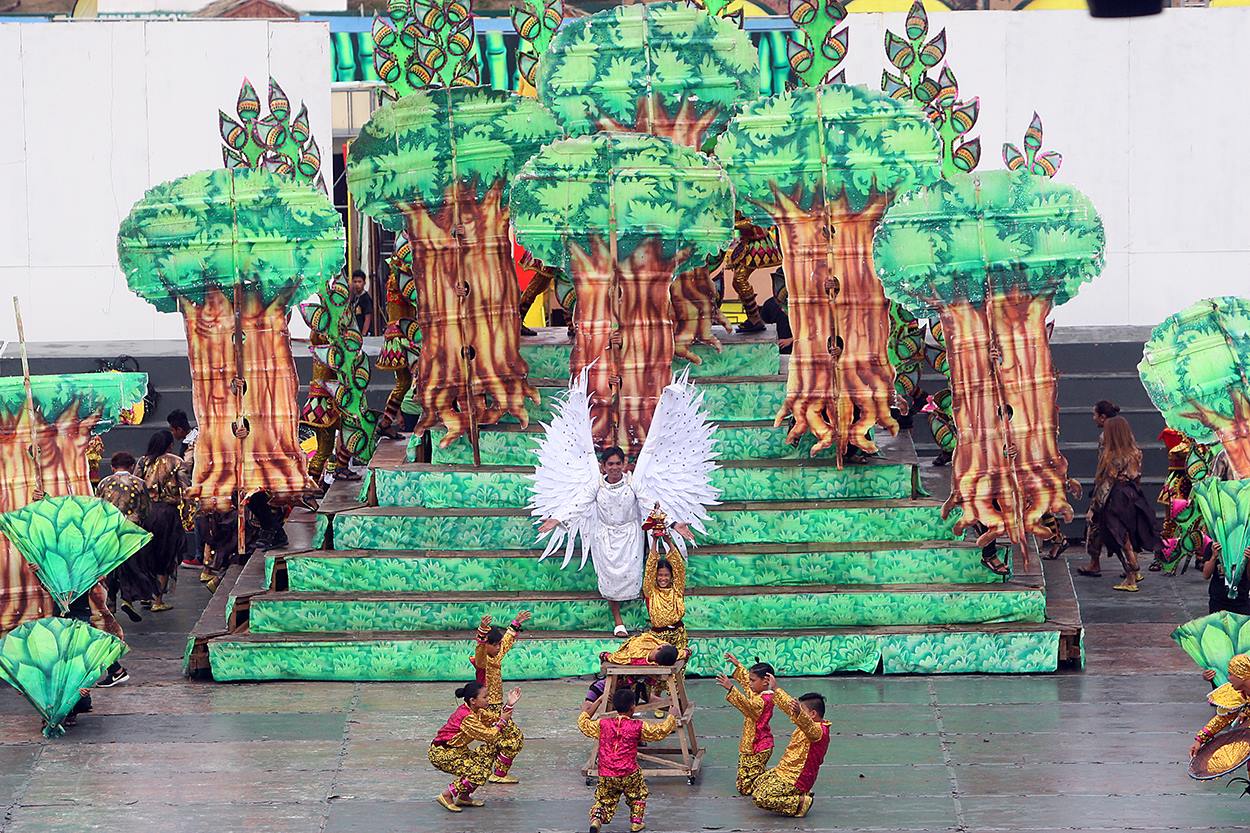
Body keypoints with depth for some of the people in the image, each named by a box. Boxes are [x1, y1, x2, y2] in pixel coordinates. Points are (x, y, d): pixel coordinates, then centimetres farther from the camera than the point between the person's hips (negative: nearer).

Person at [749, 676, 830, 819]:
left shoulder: (819, 731, -23)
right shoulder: (811, 726, 7)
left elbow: (807, 724, -49)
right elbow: (789, 705, 19)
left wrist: (798, 713, -69)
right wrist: (775, 689, 23)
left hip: (794, 779, -11)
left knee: (759, 798, -18)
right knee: (757, 784, 26)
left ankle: (801, 802, -9)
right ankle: (797, 796, 16)